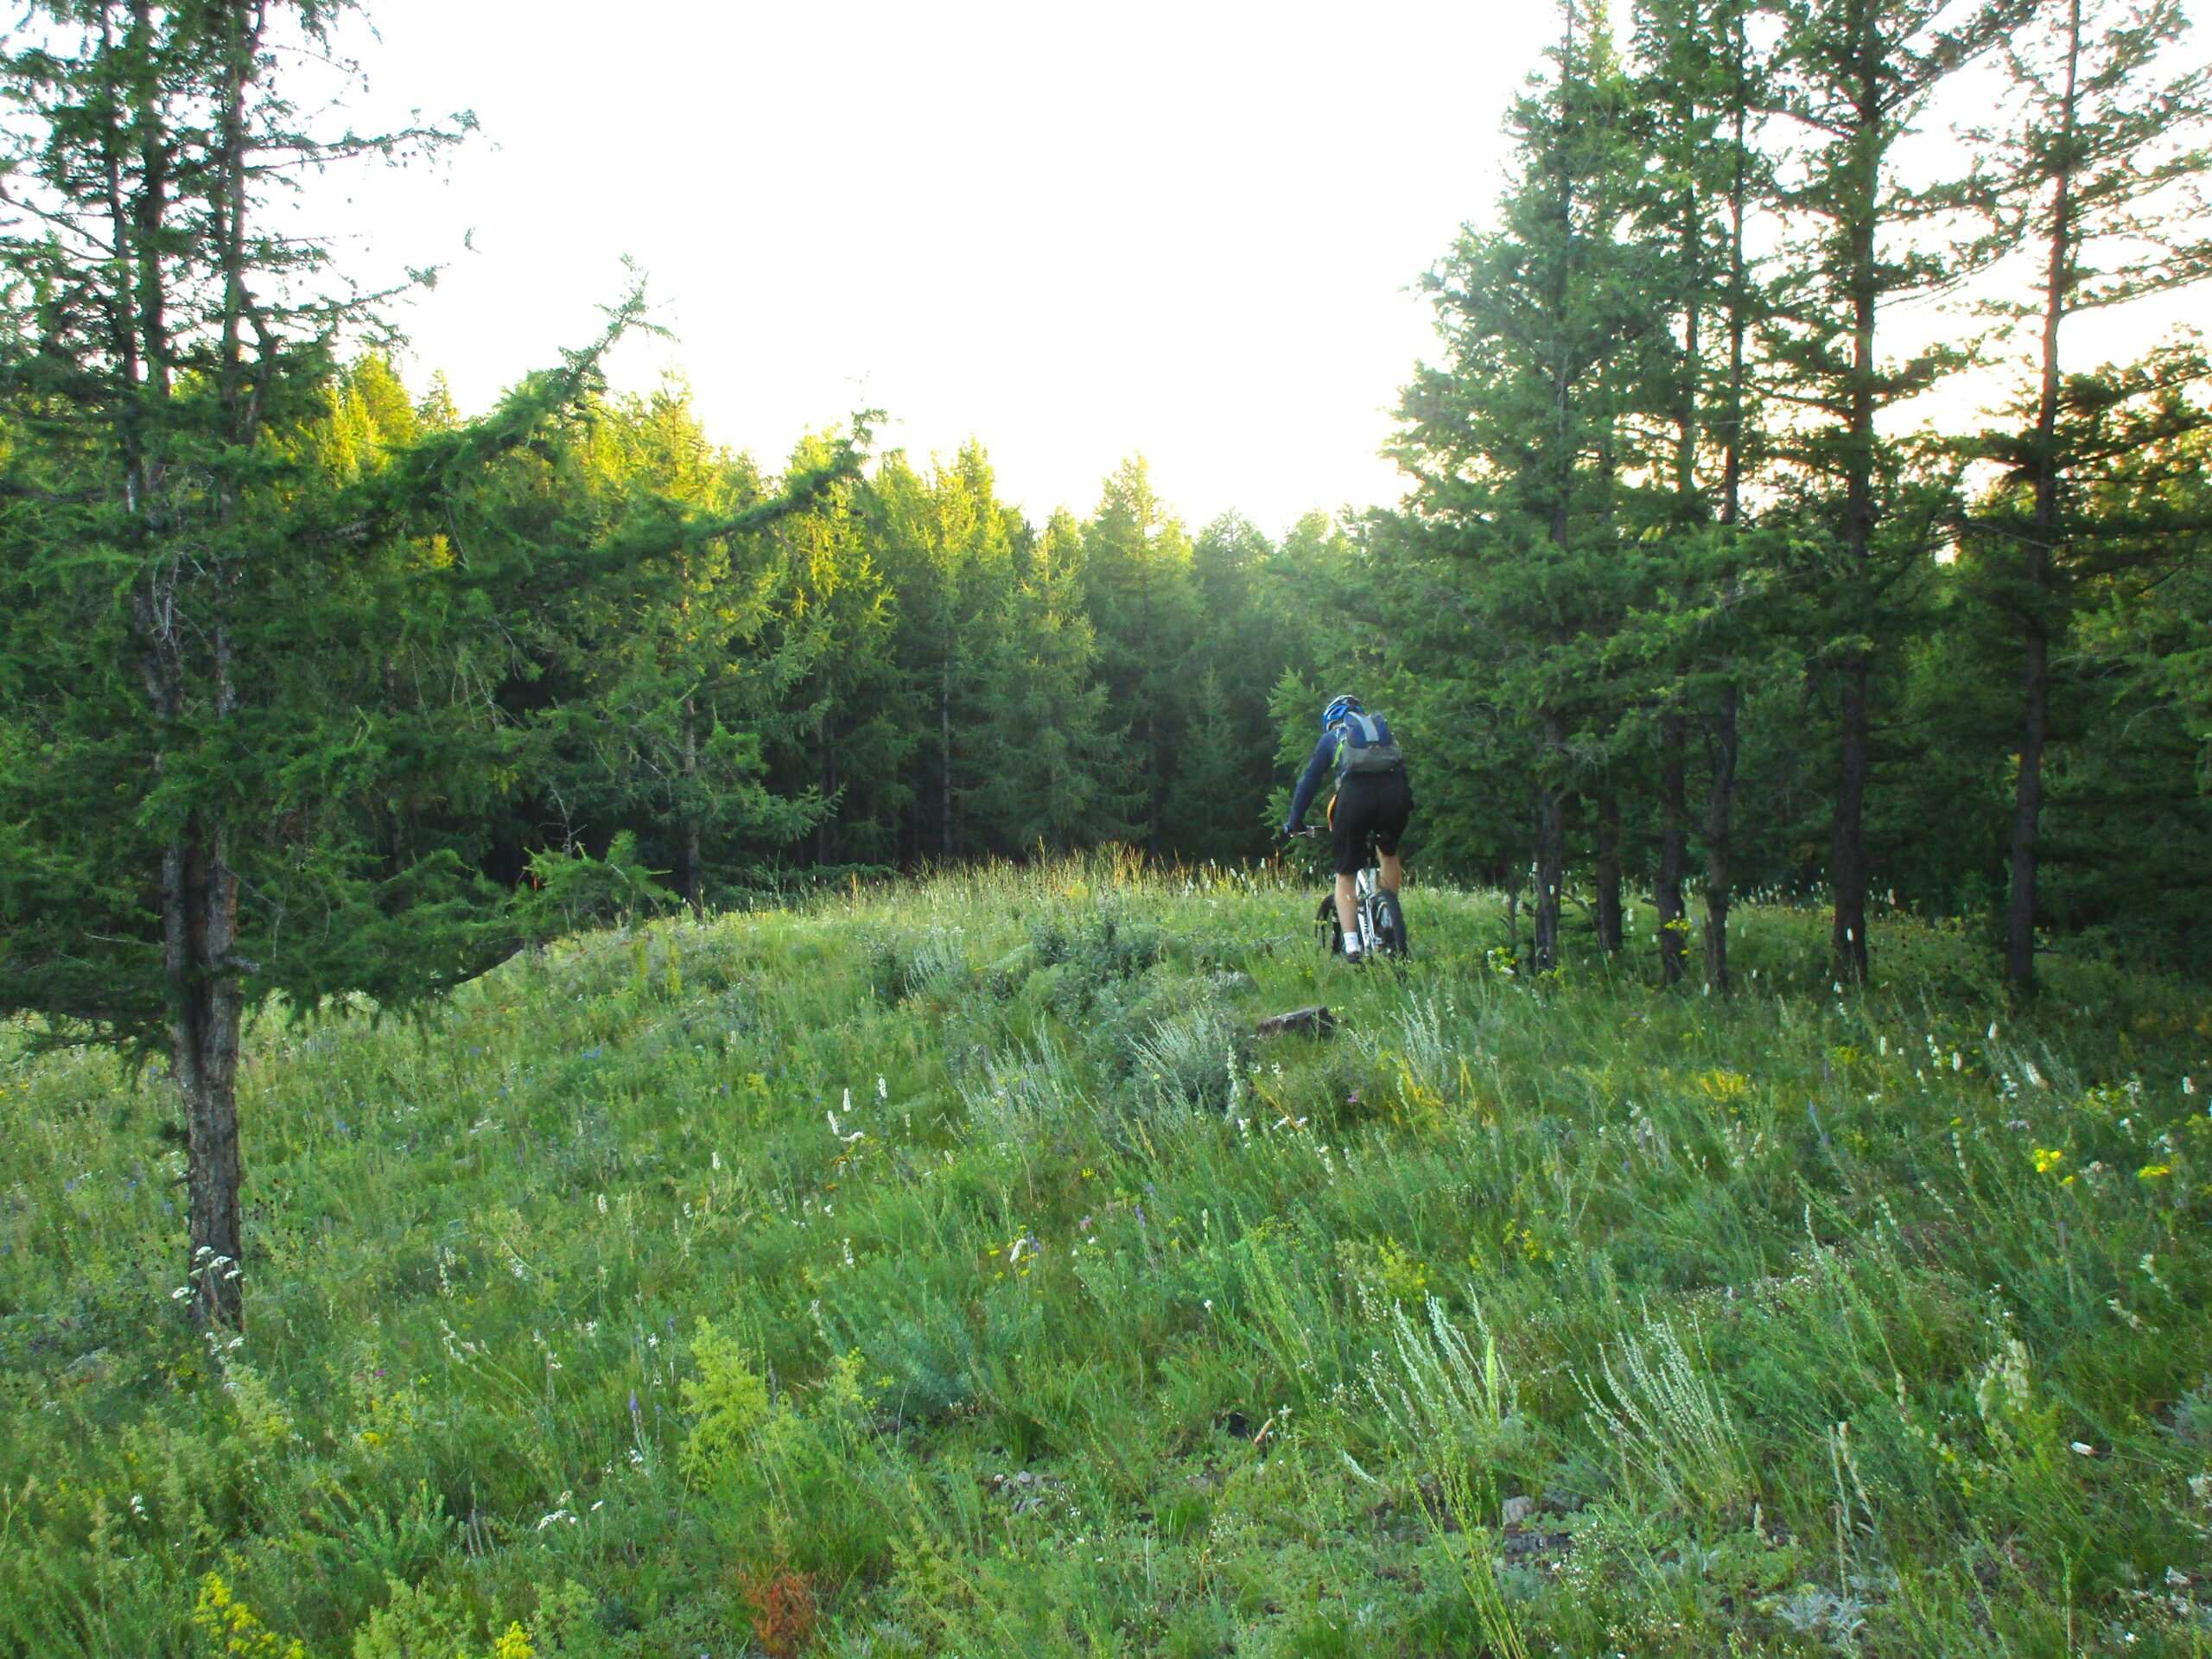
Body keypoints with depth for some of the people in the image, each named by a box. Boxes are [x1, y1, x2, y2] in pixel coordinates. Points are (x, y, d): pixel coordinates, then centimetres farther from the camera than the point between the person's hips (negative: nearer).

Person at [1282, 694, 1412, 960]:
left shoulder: (1331, 738, 27)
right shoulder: (1382, 727, 35)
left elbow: (1309, 782, 24)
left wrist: (1294, 823, 31)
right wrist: (1407, 806, 49)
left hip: (1356, 793, -2)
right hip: (1395, 793, 2)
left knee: (1345, 875, 12)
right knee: (1389, 852, 33)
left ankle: (1352, 946, -3)